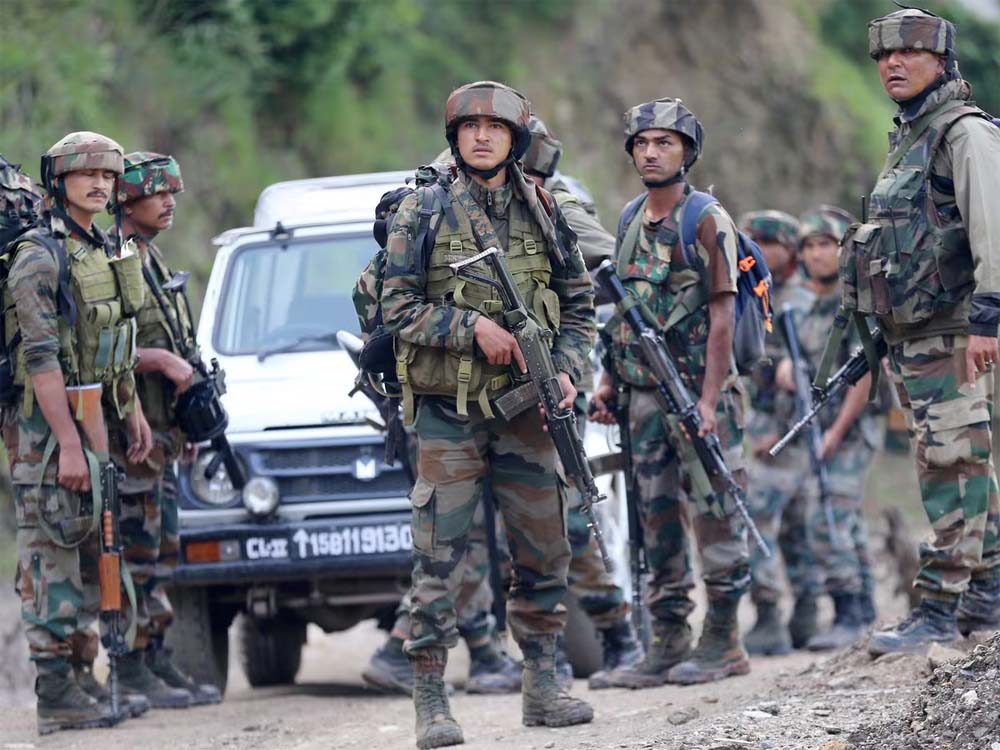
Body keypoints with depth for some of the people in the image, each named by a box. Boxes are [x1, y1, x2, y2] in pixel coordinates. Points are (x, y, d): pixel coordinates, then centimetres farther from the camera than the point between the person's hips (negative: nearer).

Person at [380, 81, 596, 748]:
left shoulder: (543, 212, 8)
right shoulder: (423, 212, -1)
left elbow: (579, 304, 13)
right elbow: (398, 308, -5)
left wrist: (567, 370, -4)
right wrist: (474, 327, -16)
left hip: (524, 410, 3)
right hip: (447, 411, -3)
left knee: (544, 553, 7)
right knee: (439, 559, -6)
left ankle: (542, 686, 19)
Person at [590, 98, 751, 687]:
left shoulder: (707, 222, -8)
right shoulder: (631, 222, 13)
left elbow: (722, 316, -13)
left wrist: (709, 399, -18)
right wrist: (608, 382, 12)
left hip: (700, 389, -7)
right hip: (644, 393, 7)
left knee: (715, 515, -3)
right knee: (658, 516, 8)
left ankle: (723, 643, 2)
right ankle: (669, 643, 12)